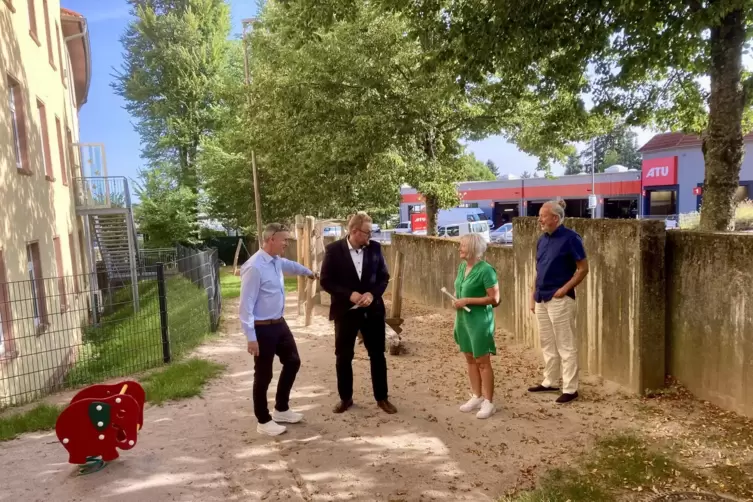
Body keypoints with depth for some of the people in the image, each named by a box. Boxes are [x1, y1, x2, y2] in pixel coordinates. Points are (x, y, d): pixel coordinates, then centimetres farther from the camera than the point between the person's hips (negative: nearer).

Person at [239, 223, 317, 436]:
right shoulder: (255, 267, -24)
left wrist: (308, 272, 48)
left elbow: (290, 265, 30)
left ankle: (281, 409, 35)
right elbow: (246, 305, -23)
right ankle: (263, 421, 24)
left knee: (293, 362, 18)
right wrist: (251, 337, -23)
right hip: (263, 328, -9)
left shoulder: (277, 261, 4)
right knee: (263, 375, 5)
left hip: (279, 323, 9)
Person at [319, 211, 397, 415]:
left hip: (373, 310, 2)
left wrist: (372, 293, -14)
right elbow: (325, 281, -8)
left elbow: (384, 276, 4)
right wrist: (349, 294, -19)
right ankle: (345, 398, 27)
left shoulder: (375, 247, -2)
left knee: (377, 355, 10)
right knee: (343, 357, 9)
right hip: (345, 311, -2)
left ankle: (382, 398, 25)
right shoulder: (334, 250, -9)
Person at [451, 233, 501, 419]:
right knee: (470, 359, 14)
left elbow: (494, 299, -18)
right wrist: (456, 301, 1)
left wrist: (467, 301, -20)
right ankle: (477, 397, 27)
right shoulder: (462, 267, 7)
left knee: (482, 361, 0)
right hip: (463, 319, 8)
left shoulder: (485, 270, -17)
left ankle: (489, 402, 11)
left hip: (479, 320, -8)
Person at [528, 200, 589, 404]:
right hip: (542, 299, 8)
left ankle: (570, 389, 10)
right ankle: (549, 382, 28)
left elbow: (583, 268, -11)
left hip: (560, 300, -8)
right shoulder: (542, 239, 10)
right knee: (547, 344, 16)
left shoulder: (570, 238, -12)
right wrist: (533, 296, 14)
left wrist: (564, 289, -17)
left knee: (566, 346, 1)